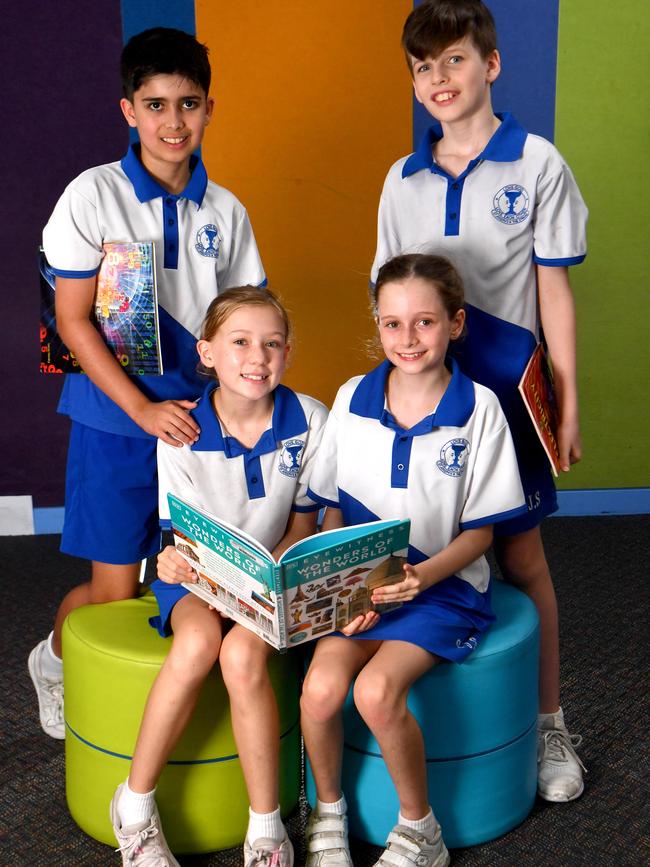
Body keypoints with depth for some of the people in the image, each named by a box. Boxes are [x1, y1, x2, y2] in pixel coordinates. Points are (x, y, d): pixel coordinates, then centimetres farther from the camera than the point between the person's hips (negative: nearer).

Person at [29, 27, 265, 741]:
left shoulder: (224, 211, 5)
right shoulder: (94, 195, -7)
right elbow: (73, 319, -9)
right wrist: (145, 410, -15)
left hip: (203, 418, 4)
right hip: (116, 420, -3)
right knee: (115, 590, 3)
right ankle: (51, 661, 34)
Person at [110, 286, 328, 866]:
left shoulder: (309, 420, -8)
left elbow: (303, 525, 0)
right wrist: (175, 563, -30)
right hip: (198, 577, 0)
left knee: (242, 653, -31)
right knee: (199, 641, -33)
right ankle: (135, 806, -13)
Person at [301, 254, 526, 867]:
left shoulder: (479, 408, -6)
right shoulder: (352, 398, 2)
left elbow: (479, 530, -3)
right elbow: (332, 510, 8)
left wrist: (422, 576, -19)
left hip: (444, 585, -3)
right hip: (358, 581, 3)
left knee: (376, 689, -26)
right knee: (320, 688, -22)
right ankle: (327, 811, 9)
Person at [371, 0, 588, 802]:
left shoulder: (536, 165, -1)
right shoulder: (402, 181, 8)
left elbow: (553, 291, -1)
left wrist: (566, 404, -3)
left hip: (504, 389, -3)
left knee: (520, 557, 5)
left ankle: (548, 725, 22)